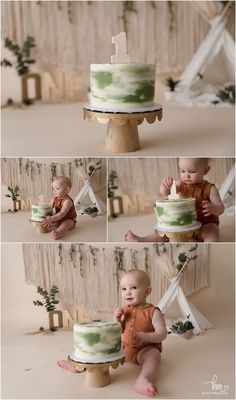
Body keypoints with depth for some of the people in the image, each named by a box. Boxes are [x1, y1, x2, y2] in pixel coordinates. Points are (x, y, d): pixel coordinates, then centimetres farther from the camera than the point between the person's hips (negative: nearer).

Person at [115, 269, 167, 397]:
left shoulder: (153, 312, -11)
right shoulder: (126, 310, 7)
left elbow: (162, 334, -18)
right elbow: (120, 331, 14)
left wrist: (146, 336, -35)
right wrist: (118, 319, -6)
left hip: (146, 349, -7)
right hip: (126, 348, 7)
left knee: (153, 355, -37)